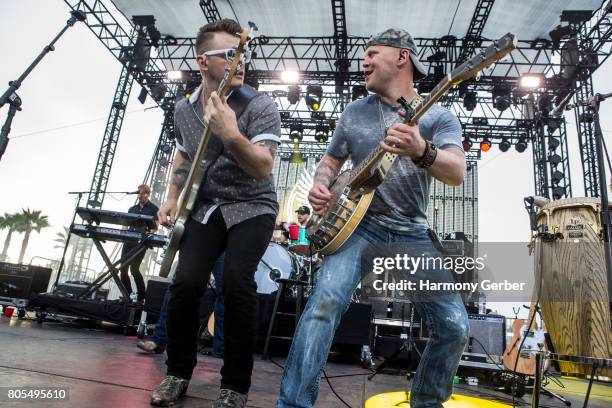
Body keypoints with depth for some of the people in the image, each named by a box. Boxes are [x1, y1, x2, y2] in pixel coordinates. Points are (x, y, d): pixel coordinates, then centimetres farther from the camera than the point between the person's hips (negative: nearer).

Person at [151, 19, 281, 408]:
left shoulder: (261, 106, -11)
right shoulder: (183, 109, 7)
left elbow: (264, 168, -23)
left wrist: (230, 135, -39)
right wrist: (173, 198, 10)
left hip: (252, 207, -4)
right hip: (204, 207, 4)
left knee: (237, 280, -24)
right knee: (186, 282, -13)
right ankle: (178, 372, 13)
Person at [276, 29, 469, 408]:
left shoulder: (438, 115, 2)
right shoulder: (354, 113, 10)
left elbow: (458, 173, -14)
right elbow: (331, 160, 20)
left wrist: (421, 151, -35)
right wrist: (321, 184, -3)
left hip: (413, 234, 1)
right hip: (359, 223, 0)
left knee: (455, 326, -3)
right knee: (327, 299, -26)